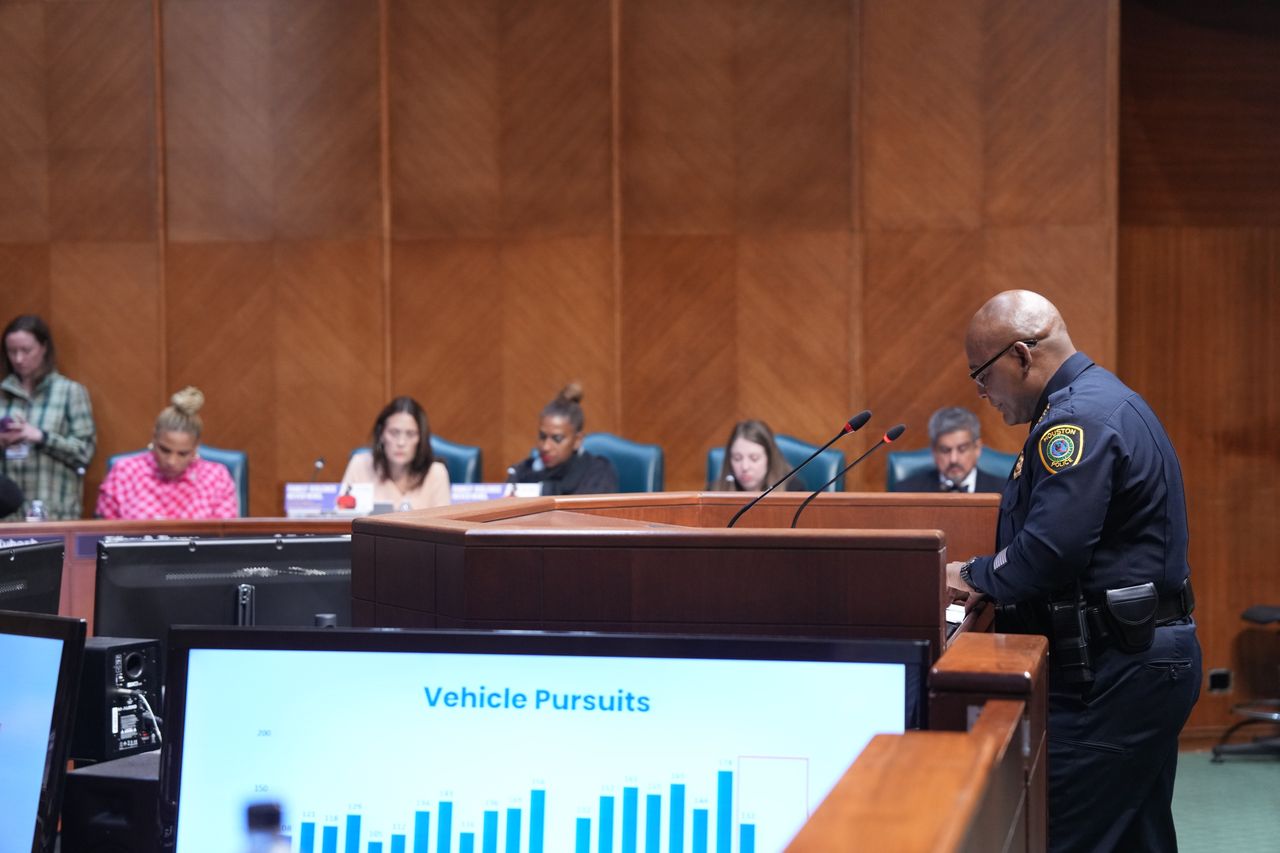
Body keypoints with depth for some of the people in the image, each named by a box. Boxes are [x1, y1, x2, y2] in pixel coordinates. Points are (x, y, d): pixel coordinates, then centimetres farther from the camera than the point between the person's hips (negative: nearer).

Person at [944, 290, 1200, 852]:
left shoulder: (1080, 419, -17)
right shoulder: (1097, 400, 17)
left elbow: (1050, 552, -26)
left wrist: (972, 576, -8)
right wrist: (986, 574, 9)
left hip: (1112, 673, -11)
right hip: (1146, 656, 11)